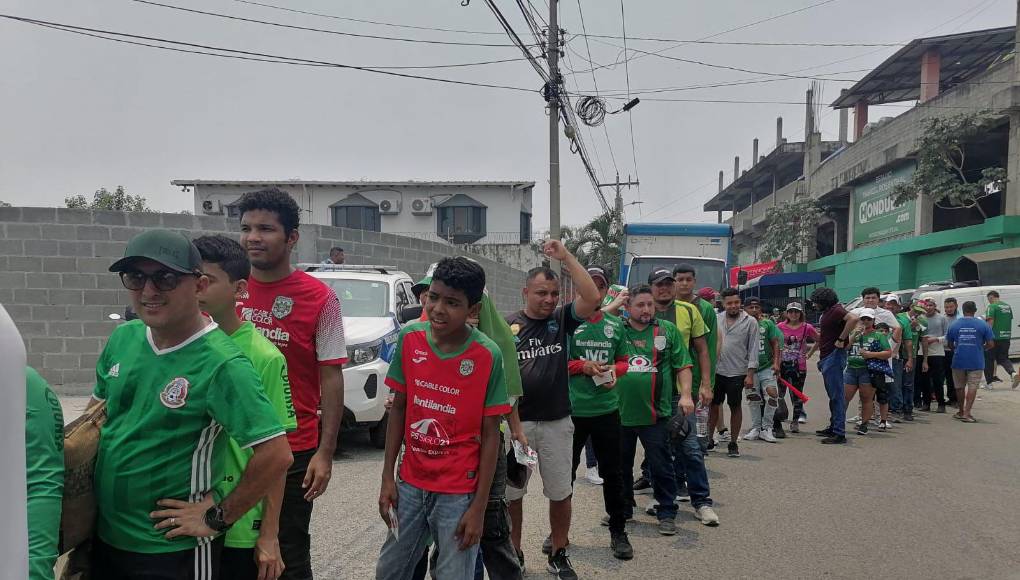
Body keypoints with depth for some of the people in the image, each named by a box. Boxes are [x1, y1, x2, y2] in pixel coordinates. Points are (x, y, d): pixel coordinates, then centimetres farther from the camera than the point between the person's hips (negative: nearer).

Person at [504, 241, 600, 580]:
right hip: (516, 421, -1)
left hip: (557, 422, 1)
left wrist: (566, 257, -19)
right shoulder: (507, 327, -4)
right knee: (511, 493, 10)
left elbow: (592, 298, -17)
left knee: (560, 493, 12)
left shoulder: (562, 320, 0)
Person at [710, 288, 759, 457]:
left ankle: (733, 443, 17)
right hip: (716, 371, 3)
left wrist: (750, 374, -11)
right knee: (713, 405, 10)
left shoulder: (750, 322, -3)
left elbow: (753, 349, -5)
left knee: (735, 407, 7)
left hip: (737, 373, -3)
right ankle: (709, 439, 23)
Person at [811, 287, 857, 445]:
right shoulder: (827, 312, 17)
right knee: (833, 394, 17)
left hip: (834, 356, -11)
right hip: (826, 357, 11)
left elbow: (853, 319, -32)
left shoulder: (836, 310, -14)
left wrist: (841, 340, -27)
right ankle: (833, 427, 26)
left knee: (836, 395, -8)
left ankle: (839, 433, -6)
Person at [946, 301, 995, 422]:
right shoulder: (983, 325, -4)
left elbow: (949, 344, 8)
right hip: (976, 362, -2)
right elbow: (991, 344, -4)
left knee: (960, 387, 15)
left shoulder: (954, 325, 1)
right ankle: (966, 413, -6)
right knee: (972, 387, 1)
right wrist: (982, 349, 15)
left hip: (958, 361, 2)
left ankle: (961, 412, 26)